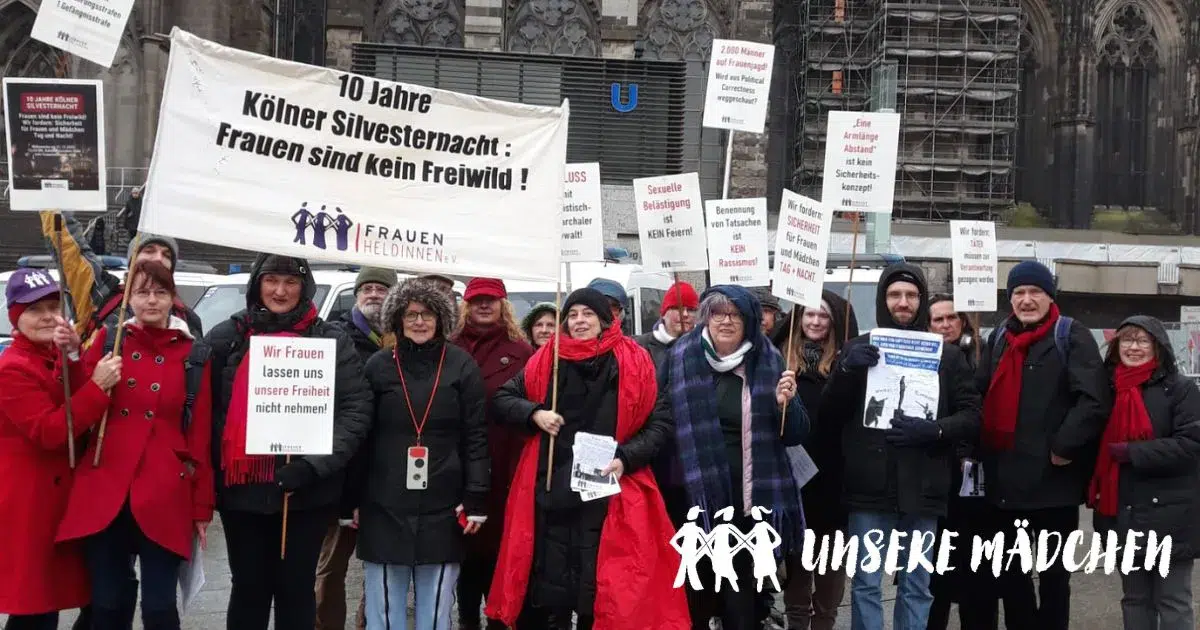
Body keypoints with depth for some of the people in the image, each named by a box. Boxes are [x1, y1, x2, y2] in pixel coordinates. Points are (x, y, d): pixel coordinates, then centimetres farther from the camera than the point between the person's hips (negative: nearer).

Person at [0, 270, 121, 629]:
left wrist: (74, 358, -17)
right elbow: (50, 432, -24)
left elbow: (81, 416, -5)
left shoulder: (58, 357, 11)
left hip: (60, 494, 9)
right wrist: (98, 385, -27)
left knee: (47, 599, 16)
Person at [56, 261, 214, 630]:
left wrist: (202, 506, 3)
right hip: (104, 492, 1)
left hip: (165, 496, -1)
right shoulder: (108, 341, 9)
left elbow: (201, 436, 5)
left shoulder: (193, 357, 6)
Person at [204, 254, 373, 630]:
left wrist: (314, 466, -16)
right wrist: (209, 473, -4)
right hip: (242, 489, 1)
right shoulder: (227, 337, 6)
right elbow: (204, 408, 5)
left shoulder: (331, 340, 1)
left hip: (307, 493, -1)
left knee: (297, 588, 11)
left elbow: (357, 410, -6)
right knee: (248, 588, 12)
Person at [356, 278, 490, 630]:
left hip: (443, 508, -1)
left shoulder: (461, 366, 1)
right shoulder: (378, 366, 4)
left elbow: (476, 436, 0)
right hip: (384, 507, 1)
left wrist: (476, 498, -6)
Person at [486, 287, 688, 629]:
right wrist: (534, 414, -6)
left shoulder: (633, 363, 0)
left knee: (603, 586, 0)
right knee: (547, 583, 5)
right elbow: (502, 398, 14)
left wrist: (625, 458, -13)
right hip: (550, 489, 2)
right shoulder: (546, 361, 7)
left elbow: (660, 422, 1)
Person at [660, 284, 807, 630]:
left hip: (748, 497, 0)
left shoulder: (768, 361, 0)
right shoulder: (681, 357, 0)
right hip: (693, 493, 0)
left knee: (742, 594, 7)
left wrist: (786, 404, -16)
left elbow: (795, 435, 3)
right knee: (695, 589, 7)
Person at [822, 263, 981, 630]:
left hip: (922, 490, 1)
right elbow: (830, 412, 1)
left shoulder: (946, 354, 7)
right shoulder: (859, 348, 8)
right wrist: (847, 369, -16)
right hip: (870, 489, 0)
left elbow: (973, 416, 3)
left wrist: (935, 430, -16)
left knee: (917, 587, 9)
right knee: (865, 584, 3)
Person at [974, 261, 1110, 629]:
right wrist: (980, 448, 2)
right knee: (1008, 569, 15)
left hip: (1053, 477, -6)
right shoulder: (999, 338, 12)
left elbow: (1094, 399, -16)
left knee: (1054, 570, 8)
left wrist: (1064, 447, -19)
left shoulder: (1071, 336, -6)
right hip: (1005, 477, 6)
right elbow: (980, 396, 14)